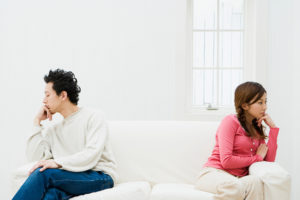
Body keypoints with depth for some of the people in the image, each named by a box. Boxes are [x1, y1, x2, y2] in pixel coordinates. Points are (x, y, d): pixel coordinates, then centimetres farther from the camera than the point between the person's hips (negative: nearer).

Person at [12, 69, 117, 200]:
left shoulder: (93, 117, 3)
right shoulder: (53, 130, 23)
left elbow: (92, 155, -12)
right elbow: (33, 156, 10)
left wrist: (57, 162, -24)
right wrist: (37, 122, 12)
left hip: (100, 177, -4)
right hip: (71, 178, 4)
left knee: (43, 172, -27)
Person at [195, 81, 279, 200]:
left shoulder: (257, 128, 18)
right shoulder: (231, 121, -4)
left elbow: (269, 161, 6)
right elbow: (226, 161, -14)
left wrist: (273, 128, 7)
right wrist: (257, 158, -1)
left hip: (239, 178, 5)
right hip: (215, 173, -5)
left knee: (254, 181, -33)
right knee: (235, 186, -40)